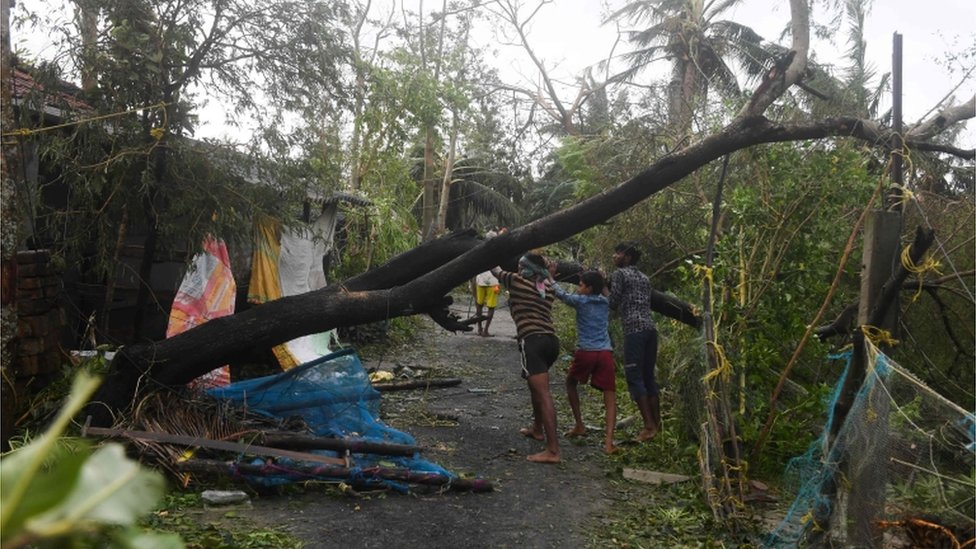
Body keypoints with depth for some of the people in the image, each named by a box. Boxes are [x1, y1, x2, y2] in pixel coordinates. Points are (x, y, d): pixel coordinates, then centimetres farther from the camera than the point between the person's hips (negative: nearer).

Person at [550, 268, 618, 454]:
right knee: (610, 396, -1)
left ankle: (579, 425, 25)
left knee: (571, 383, 24)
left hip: (585, 352, -3)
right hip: (605, 353, 3)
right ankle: (608, 441, -15)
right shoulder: (605, 303, 14)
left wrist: (550, 277, 32)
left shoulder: (580, 301, 2)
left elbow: (561, 294, 19)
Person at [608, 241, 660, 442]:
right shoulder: (644, 277, 23)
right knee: (649, 376, 11)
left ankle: (649, 426, -10)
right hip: (650, 328, 8)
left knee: (634, 377, -6)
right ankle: (657, 424, 13)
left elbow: (613, 304, -2)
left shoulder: (619, 274, 1)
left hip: (634, 330, -8)